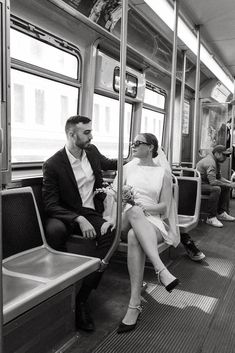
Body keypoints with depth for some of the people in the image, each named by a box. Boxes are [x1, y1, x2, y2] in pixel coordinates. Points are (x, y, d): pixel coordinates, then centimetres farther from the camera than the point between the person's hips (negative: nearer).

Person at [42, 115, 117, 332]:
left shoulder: (92, 151, 4)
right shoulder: (53, 165, -12)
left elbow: (107, 163, 29)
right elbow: (51, 204, -15)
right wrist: (78, 219, -29)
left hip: (92, 213, 4)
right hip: (67, 215, -4)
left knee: (111, 233, -28)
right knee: (54, 230, -38)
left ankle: (81, 298, -21)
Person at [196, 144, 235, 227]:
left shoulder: (216, 162, 12)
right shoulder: (210, 162, -22)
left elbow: (219, 177, 19)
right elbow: (213, 181, -31)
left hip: (206, 183, 11)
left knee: (226, 188, 9)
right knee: (216, 189, -33)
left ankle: (221, 213, 9)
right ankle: (211, 218, -27)